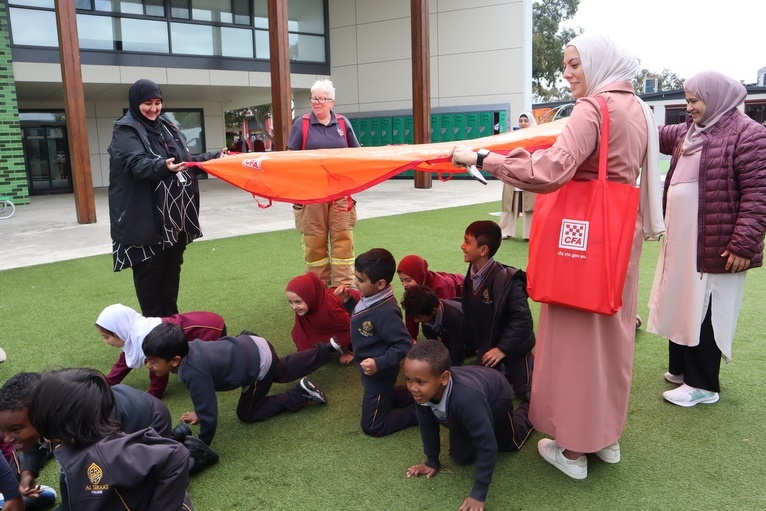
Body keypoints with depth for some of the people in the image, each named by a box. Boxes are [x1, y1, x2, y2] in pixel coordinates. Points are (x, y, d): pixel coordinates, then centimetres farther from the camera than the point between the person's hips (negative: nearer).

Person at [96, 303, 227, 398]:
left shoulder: (145, 338, -24)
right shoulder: (132, 334, 6)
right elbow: (123, 363, 18)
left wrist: (154, 393, -4)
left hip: (210, 328, -10)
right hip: (200, 323, 10)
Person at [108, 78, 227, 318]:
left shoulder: (166, 126, 13)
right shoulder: (125, 131, -8)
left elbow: (186, 160, 20)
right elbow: (137, 164, -25)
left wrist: (215, 157, 15)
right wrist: (162, 166, -44)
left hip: (175, 213, 7)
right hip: (147, 218, -7)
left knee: (172, 267, 15)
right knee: (150, 270, 1)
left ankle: (171, 317, 28)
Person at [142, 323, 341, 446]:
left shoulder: (194, 373, -36)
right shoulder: (186, 348, -13)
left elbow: (209, 417, -31)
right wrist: (200, 412, 12)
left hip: (260, 362, -7)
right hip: (252, 345, 7)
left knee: (247, 414, 11)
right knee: (284, 371, 35)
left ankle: (300, 393, 9)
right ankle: (328, 348, 48)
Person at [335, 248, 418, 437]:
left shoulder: (385, 311, -34)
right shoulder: (371, 298, -8)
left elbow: (405, 344, -31)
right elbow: (364, 316, 13)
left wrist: (379, 364, -35)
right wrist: (349, 300, -1)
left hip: (379, 373, -9)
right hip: (372, 370, 9)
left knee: (372, 426, 5)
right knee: (385, 398, 33)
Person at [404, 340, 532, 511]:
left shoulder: (467, 398, -52)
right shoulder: (422, 390, -35)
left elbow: (487, 446, -42)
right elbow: (427, 425, -14)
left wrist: (479, 493, -35)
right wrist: (432, 461, -2)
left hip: (496, 398, -4)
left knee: (509, 444, 22)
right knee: (460, 458, 10)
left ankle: (528, 407, 47)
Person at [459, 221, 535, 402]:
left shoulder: (507, 279, -28)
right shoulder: (472, 275, -5)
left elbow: (522, 318, -28)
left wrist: (503, 348, -28)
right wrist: (476, 343, 6)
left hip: (513, 344, -7)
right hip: (488, 344, 7)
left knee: (527, 393, -3)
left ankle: (532, 364, 23)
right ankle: (507, 369, 35)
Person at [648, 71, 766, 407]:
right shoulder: (688, 132, 12)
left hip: (714, 245, -8)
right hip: (681, 240, 8)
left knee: (705, 313, 0)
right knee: (682, 304, 16)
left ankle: (702, 385, 13)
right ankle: (681, 369, 31)